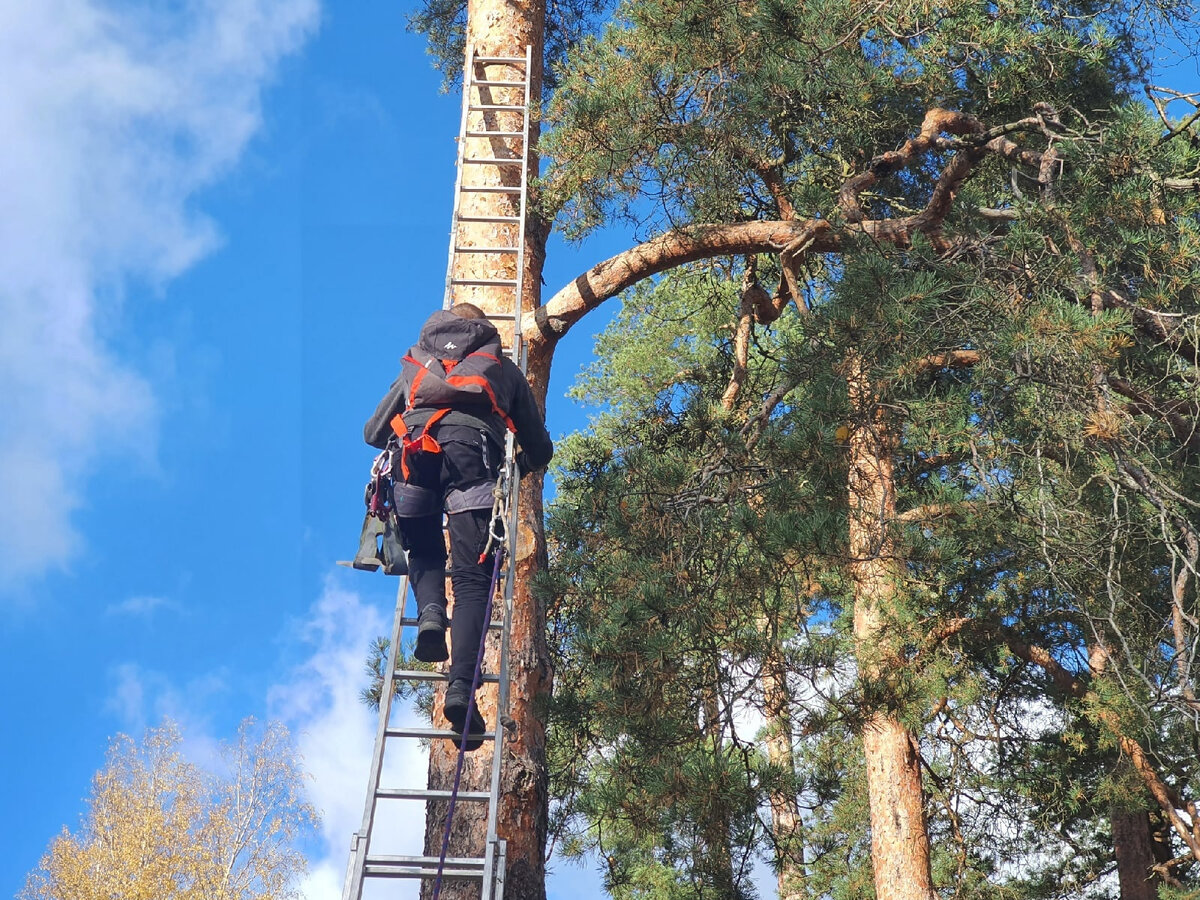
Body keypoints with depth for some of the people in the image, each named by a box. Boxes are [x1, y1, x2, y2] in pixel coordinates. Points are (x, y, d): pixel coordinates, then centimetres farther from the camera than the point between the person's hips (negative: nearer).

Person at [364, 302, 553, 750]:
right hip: (473, 447, -1)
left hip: (414, 444, 1)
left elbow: (372, 432, 37)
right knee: (472, 579, -6)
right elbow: (540, 449, 36)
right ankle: (461, 687, -23)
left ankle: (430, 611, -8)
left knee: (424, 553, 23)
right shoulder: (503, 368, 35)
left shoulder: (415, 365, 38)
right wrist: (519, 466, 58)